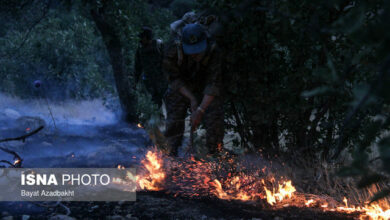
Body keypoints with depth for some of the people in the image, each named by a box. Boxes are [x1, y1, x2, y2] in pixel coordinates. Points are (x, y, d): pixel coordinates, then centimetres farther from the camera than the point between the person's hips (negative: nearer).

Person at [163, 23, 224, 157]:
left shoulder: (213, 52, -30)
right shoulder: (173, 50, -28)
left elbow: (214, 84, -30)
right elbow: (174, 79, -18)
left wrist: (201, 110, -36)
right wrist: (192, 99, -26)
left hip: (207, 94, 0)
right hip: (180, 89, 1)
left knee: (215, 121, -13)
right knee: (174, 121, -6)